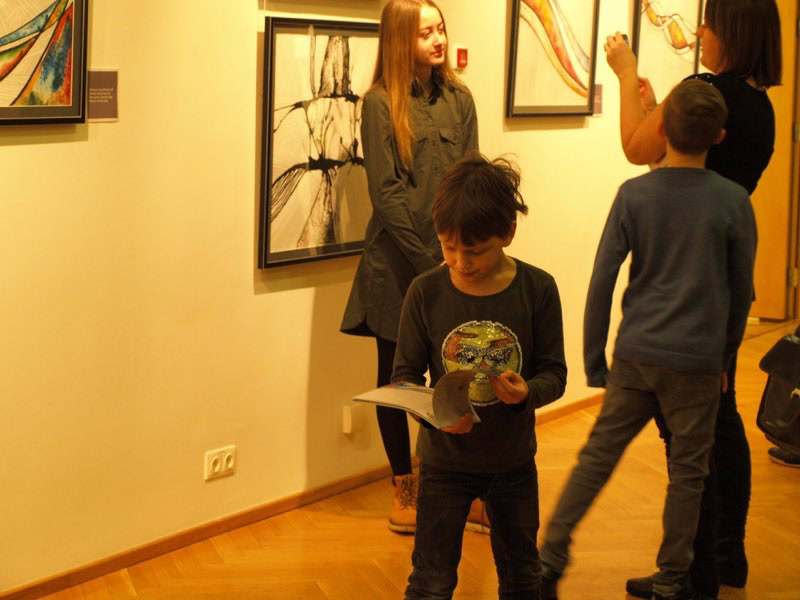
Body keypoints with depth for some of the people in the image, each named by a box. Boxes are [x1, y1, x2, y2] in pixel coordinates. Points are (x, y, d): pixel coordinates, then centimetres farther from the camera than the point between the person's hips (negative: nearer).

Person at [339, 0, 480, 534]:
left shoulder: (458, 99, 6)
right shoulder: (381, 103, -6)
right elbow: (387, 193, -9)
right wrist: (428, 259, -13)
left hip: (452, 257, 3)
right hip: (397, 263, -3)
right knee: (395, 374, 8)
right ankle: (405, 487, 21)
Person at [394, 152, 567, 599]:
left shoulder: (537, 289, -13)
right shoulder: (426, 292, -13)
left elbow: (555, 373, -7)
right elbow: (405, 374, -6)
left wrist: (527, 392, -29)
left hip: (513, 461, 1)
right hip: (444, 460, -1)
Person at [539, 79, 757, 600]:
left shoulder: (634, 194, -3)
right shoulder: (733, 201, -5)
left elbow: (602, 280, -3)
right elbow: (742, 291, 3)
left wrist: (594, 359, 5)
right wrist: (725, 357, 16)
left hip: (635, 355, 2)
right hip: (697, 361, -1)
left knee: (598, 455, 12)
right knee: (687, 472, 11)